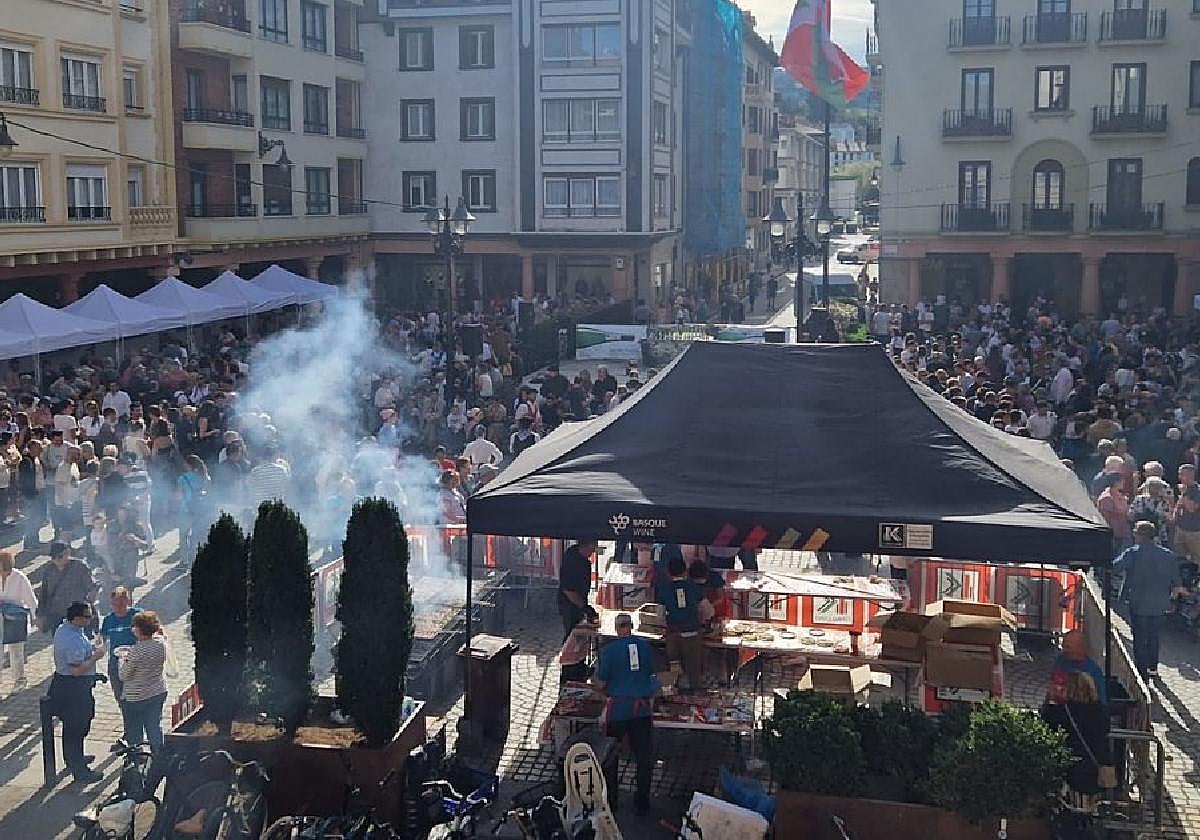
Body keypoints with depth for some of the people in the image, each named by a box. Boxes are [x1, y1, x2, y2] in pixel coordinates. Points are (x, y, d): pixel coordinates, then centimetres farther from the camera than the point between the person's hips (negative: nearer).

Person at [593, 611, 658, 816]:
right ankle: (642, 802, 15)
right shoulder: (645, 646, 1)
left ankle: (610, 800, 20)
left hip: (617, 709, -2)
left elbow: (600, 684, -6)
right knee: (644, 757, 10)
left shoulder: (608, 650, -9)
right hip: (642, 708, 2)